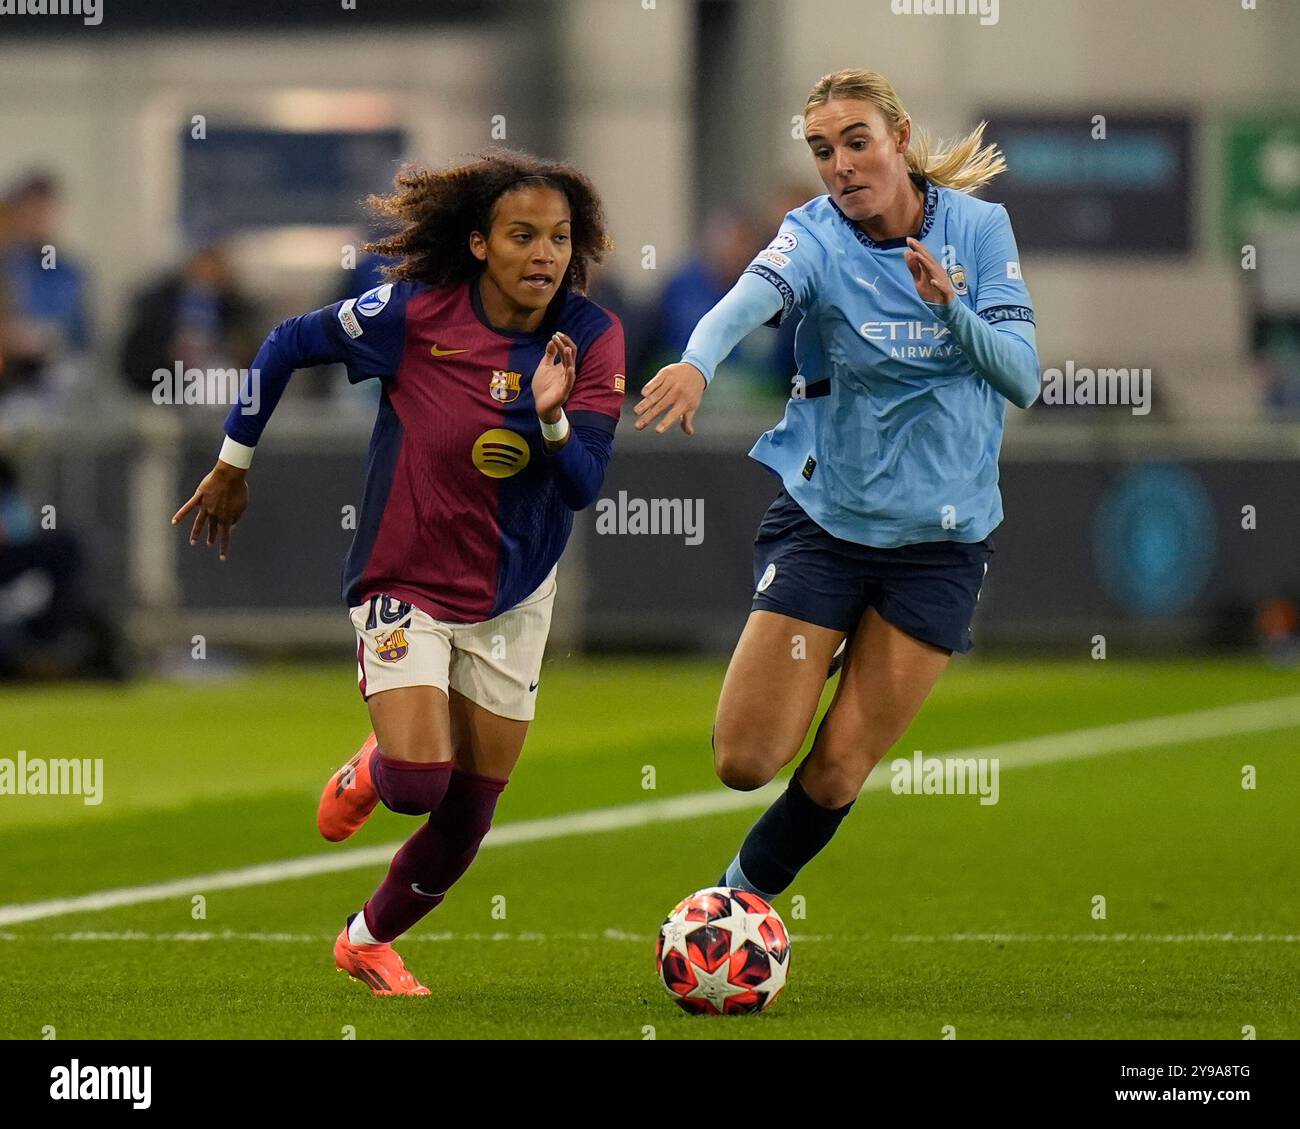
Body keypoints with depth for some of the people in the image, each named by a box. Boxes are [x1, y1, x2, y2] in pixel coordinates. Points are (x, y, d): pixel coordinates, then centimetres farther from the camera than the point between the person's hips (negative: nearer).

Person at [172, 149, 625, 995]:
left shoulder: (593, 339, -12)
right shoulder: (414, 314, -19)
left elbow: (584, 487, -17)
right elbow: (290, 345, -3)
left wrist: (552, 418, -37)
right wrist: (235, 464, 5)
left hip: (513, 599, 3)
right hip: (405, 585, -3)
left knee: (466, 820, 8)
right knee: (420, 782, -21)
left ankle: (369, 941, 36)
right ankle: (369, 772, 18)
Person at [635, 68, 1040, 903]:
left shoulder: (980, 228, -5)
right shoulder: (817, 236, -10)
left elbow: (1022, 378, -13)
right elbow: (749, 298, -34)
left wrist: (950, 307, -31)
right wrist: (697, 361, -56)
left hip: (941, 539, 0)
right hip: (823, 521, 0)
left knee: (836, 777, 0)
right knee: (747, 760, -4)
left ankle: (744, 896, 28)